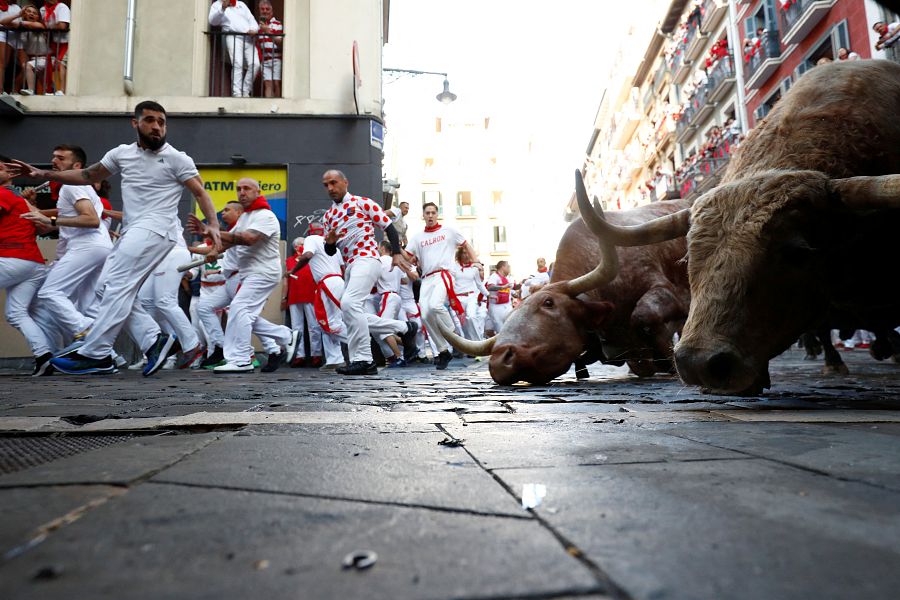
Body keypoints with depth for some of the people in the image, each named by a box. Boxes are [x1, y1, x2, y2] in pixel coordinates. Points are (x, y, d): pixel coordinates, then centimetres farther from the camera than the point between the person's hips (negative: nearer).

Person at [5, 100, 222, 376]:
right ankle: (154, 339, 1)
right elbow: (88, 175, 21)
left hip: (156, 229, -7)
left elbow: (200, 192, -5)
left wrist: (213, 224, -20)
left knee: (118, 285, -14)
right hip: (133, 232, 7)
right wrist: (44, 174, 14)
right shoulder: (122, 153, 14)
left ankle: (95, 354, -11)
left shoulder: (177, 158, -2)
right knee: (115, 288, 0)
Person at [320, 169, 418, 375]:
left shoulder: (362, 202, 2)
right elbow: (330, 251, 20)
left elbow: (389, 227, 1)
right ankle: (405, 327, 17)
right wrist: (330, 241, -4)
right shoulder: (329, 215, 19)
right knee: (356, 316, 4)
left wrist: (397, 254, -12)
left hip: (367, 259, -8)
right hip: (349, 266, 8)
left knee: (349, 303, -26)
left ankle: (363, 360, -20)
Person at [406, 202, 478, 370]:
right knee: (425, 316, -10)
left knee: (435, 305, -31)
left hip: (443, 275, -4)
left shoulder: (448, 231, 14)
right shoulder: (417, 237, 20)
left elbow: (466, 246, 19)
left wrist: (476, 262, 7)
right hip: (426, 279, 4)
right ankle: (443, 351, 2)